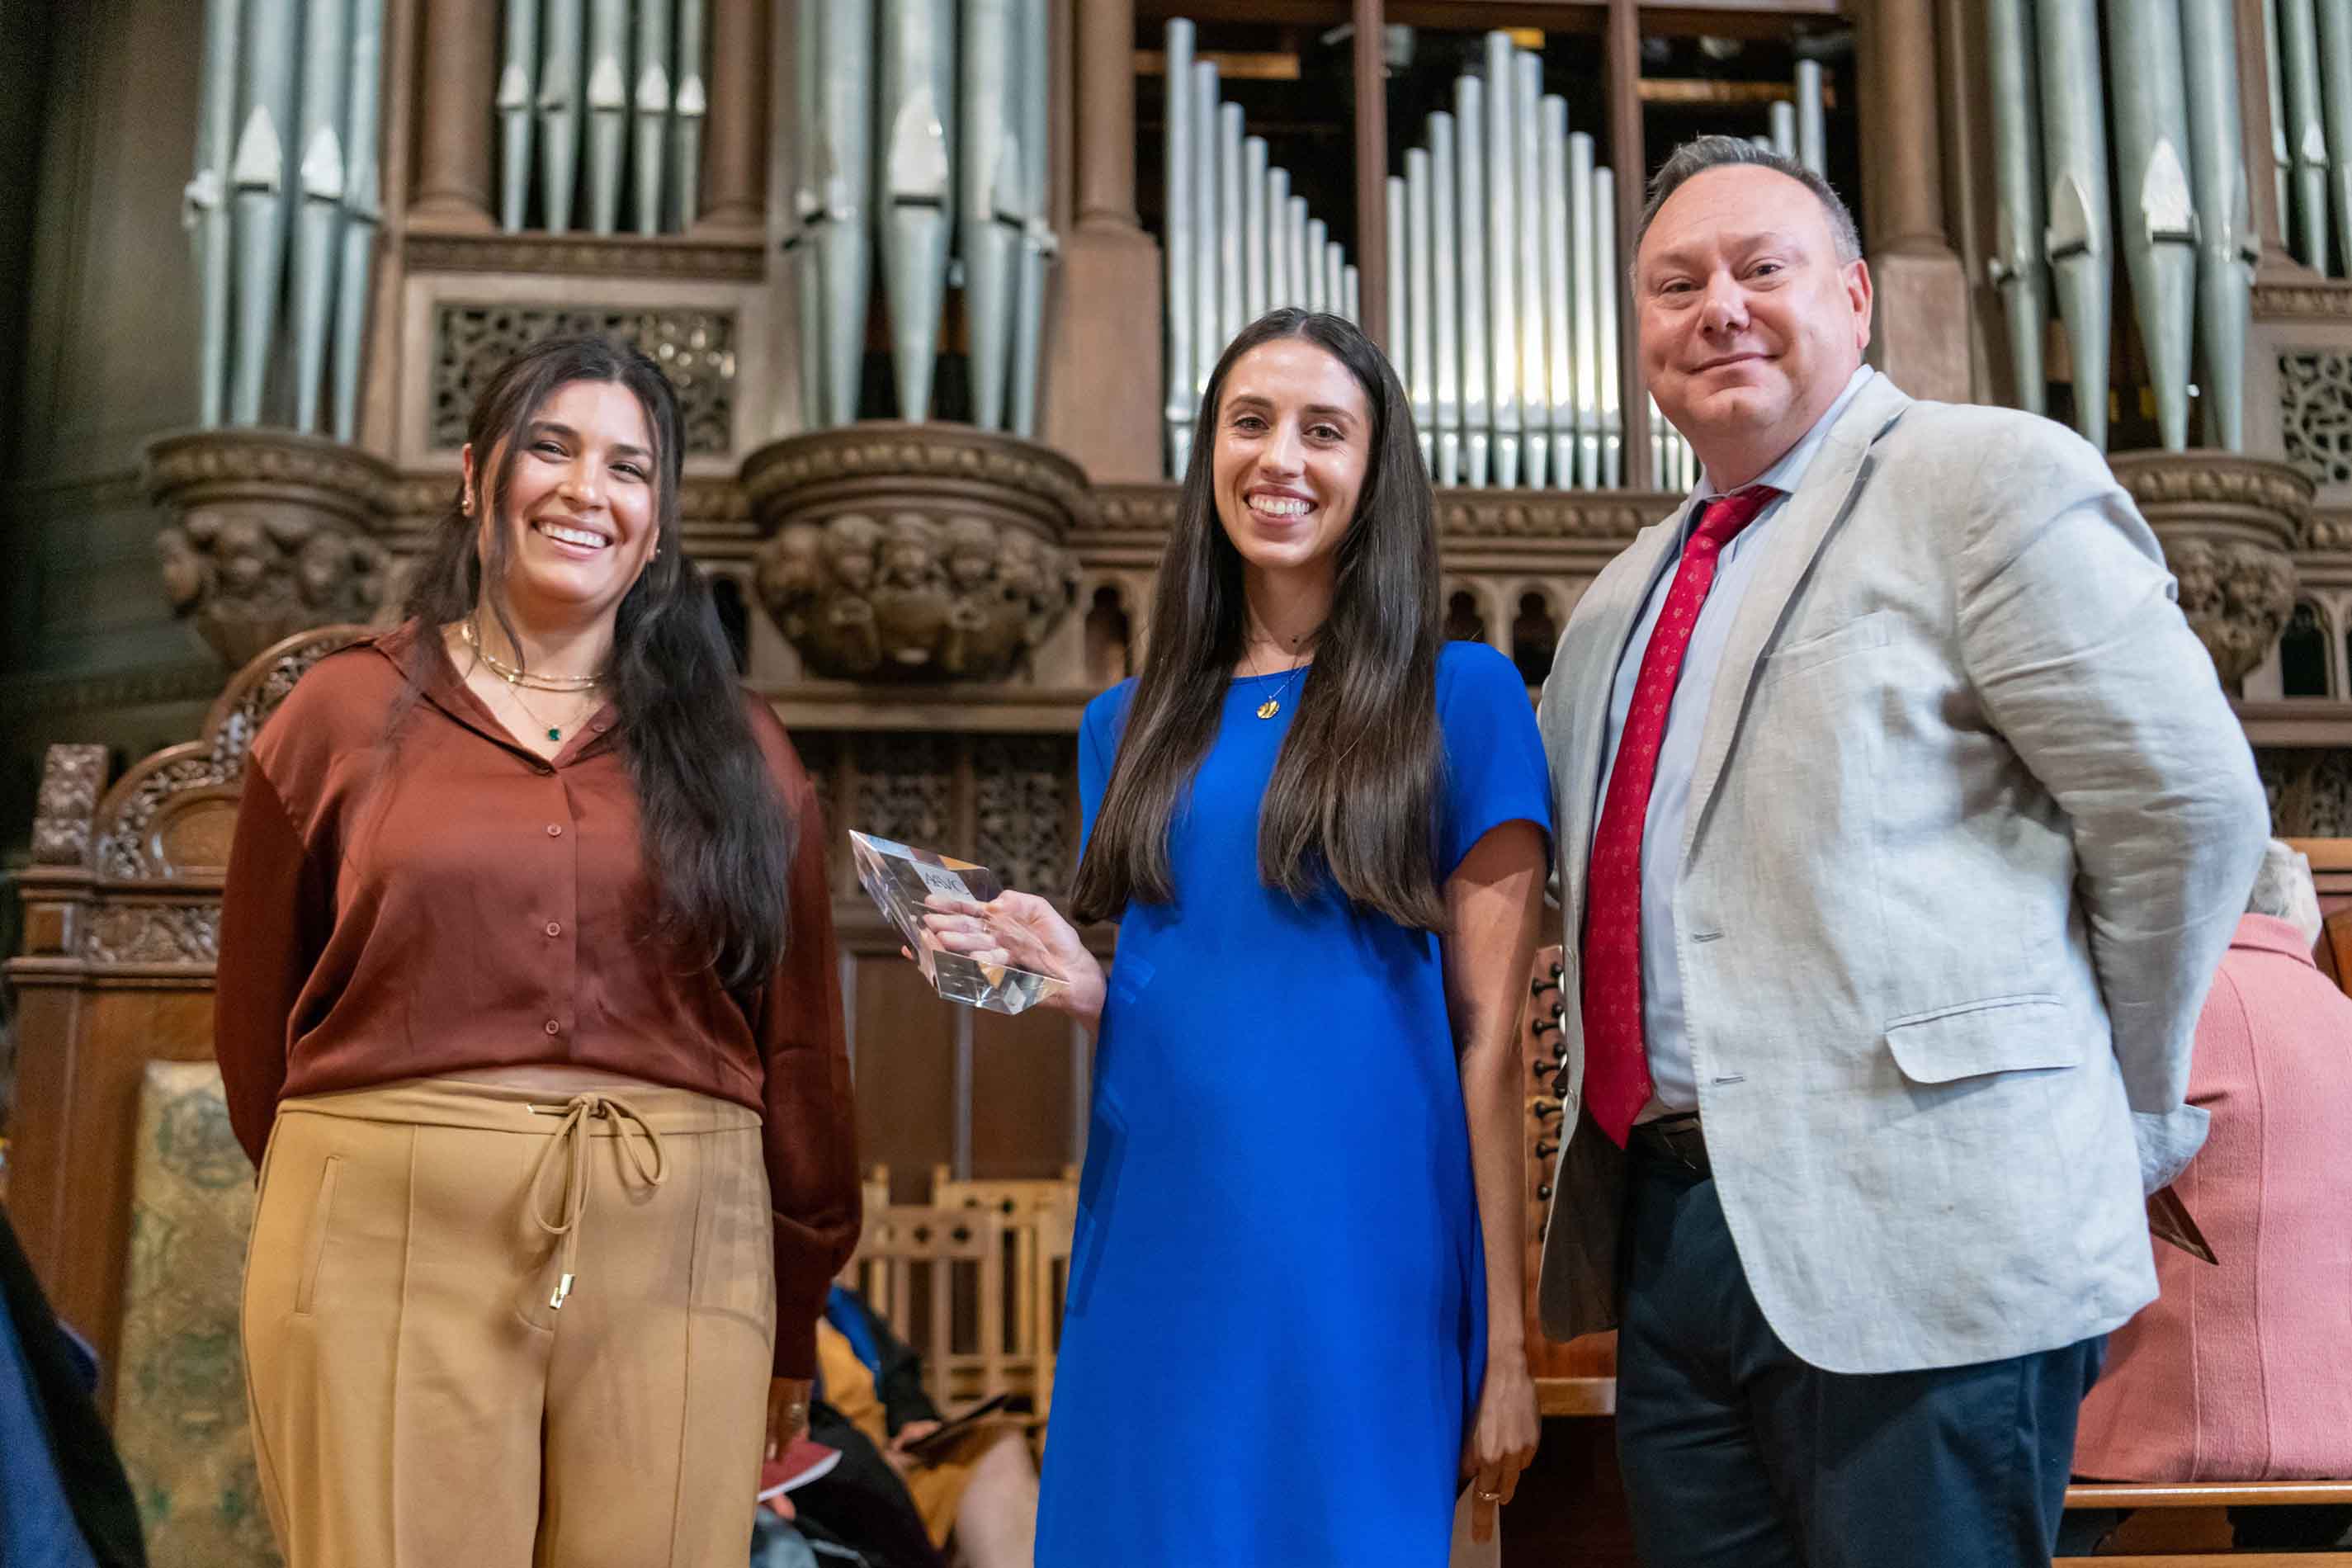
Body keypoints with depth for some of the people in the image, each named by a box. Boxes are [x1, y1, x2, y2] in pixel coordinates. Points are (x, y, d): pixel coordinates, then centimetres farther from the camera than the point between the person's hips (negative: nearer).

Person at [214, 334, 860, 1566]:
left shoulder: (733, 749, 9)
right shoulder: (344, 713, 6)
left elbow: (799, 1052, 10)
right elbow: (256, 1026, 12)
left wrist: (794, 1333, 11)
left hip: (679, 1261, 1)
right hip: (390, 1249, -1)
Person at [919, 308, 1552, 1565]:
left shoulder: (1459, 697, 0)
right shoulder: (1132, 722, 13)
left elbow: (1488, 1034, -3)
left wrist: (1504, 1345, -6)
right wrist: (1075, 984, -5)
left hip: (1358, 1272, -4)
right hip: (1154, 1268, 4)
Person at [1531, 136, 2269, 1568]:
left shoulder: (1991, 478, -4)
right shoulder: (1621, 602, 18)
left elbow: (2189, 806, -8)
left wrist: (2106, 1117, 0)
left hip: (1918, 1239, -7)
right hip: (1666, 1226, 7)